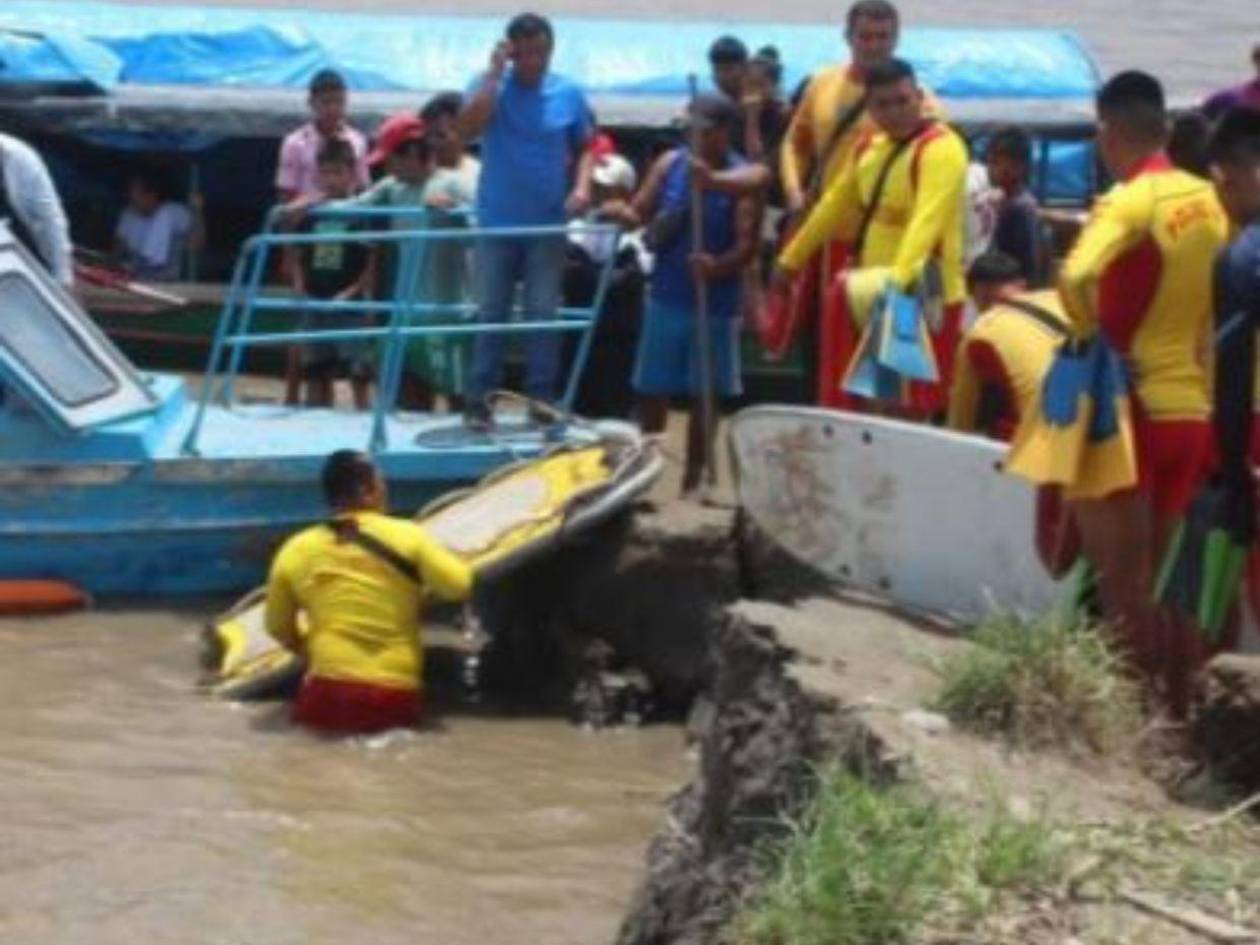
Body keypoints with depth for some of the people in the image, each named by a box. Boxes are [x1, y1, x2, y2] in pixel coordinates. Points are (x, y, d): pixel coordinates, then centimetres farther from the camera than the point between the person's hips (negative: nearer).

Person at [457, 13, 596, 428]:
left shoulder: (569, 94, 1)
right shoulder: (491, 87, -3)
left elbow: (585, 147, 10)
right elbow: (467, 128, -20)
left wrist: (582, 185, -9)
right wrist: (495, 73, -18)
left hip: (547, 224, 1)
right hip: (497, 222, -1)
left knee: (543, 314, 3)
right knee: (491, 313, 3)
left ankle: (542, 400, 9)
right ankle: (478, 399, 7)